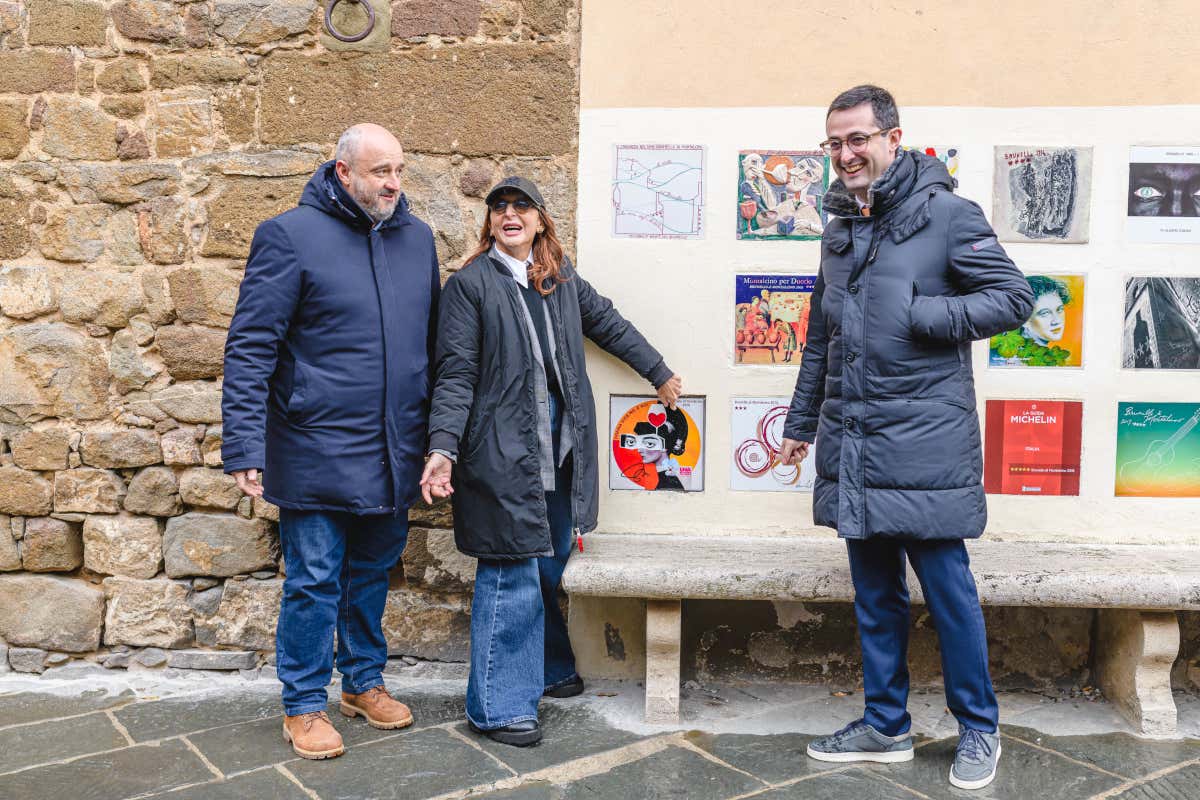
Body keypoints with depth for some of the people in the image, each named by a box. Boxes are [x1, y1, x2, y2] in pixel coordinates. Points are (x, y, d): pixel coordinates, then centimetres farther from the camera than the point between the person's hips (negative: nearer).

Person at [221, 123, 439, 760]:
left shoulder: (416, 237, 8)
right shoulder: (291, 235, -9)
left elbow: (432, 339, 14)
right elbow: (249, 346, -11)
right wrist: (245, 448, -16)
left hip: (394, 453, 5)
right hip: (318, 454, -5)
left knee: (373, 571, 18)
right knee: (314, 581, 4)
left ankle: (364, 681, 37)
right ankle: (304, 706, 23)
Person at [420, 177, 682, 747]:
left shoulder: (562, 278, 11)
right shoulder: (470, 283, -5)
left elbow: (610, 326, 24)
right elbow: (456, 374, -10)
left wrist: (660, 373, 30)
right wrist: (442, 448, -20)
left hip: (559, 448, 6)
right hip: (501, 450, -6)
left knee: (550, 566, 16)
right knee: (512, 576, -4)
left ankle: (546, 669, 35)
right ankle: (498, 706, 8)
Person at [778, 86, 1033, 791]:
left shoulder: (947, 215, -5)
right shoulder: (841, 228, 15)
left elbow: (1015, 298, -6)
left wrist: (922, 313, -17)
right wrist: (802, 423, 22)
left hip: (925, 442, -6)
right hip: (853, 445, 6)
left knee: (948, 588, 3)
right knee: (875, 593, 14)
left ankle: (980, 730, 23)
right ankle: (886, 726, 28)